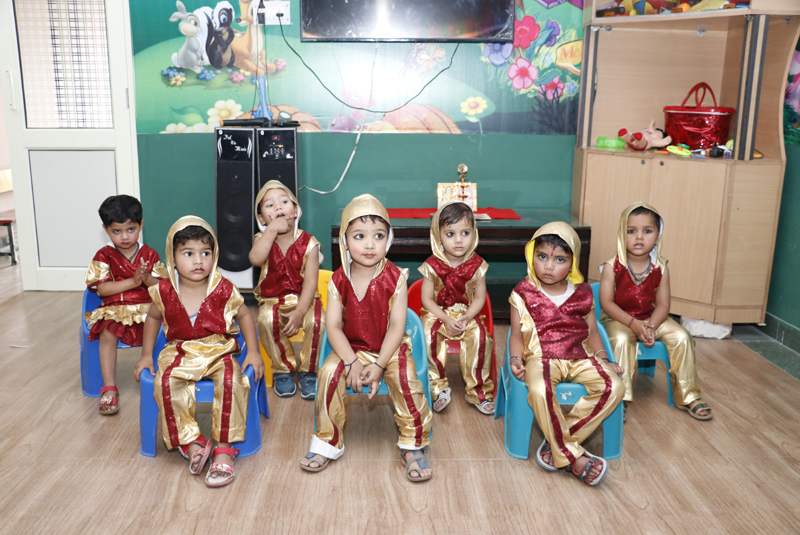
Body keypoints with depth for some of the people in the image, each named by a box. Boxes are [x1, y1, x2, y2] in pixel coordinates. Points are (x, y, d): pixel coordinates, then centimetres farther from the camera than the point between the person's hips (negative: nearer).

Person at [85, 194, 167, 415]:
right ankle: (109, 388, -21)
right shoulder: (104, 256, 4)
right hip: (116, 310, 0)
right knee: (108, 333, -29)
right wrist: (132, 282, -15)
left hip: (148, 308, 1)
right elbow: (102, 289, -7)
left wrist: (147, 279, -18)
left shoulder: (149, 255, 8)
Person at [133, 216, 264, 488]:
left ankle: (223, 448, -20)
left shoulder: (223, 290, -9)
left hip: (219, 352, -1)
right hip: (181, 353, 2)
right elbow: (153, 317, 15)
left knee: (231, 382, -31)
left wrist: (253, 351, -2)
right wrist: (146, 354, 15)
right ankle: (191, 442, -14)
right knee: (166, 383, -29)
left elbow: (244, 315, 5)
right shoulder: (165, 292, -4)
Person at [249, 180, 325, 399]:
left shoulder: (308, 243, -5)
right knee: (266, 320, -31)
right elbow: (256, 259, -25)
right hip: (272, 302, 1)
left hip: (303, 300, -1)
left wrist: (299, 312, -23)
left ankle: (308, 371, -7)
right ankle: (283, 369, -8)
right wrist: (272, 229, -26)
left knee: (317, 320, -30)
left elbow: (310, 282, -12)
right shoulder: (264, 240, 0)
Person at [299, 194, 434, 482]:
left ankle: (413, 446, -7)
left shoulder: (395, 278, -11)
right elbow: (333, 326, -8)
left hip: (390, 349, -2)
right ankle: (327, 442, -3)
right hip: (352, 348, 2)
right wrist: (352, 362, -20)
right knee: (329, 372, -24)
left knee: (405, 379, -28)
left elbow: (396, 327, -13)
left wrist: (378, 365, -22)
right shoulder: (339, 281, -6)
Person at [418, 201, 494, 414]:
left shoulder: (477, 265, -4)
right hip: (437, 315, 0)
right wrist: (446, 320, -18)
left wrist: (465, 319, -17)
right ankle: (439, 387, -10)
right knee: (429, 336, -28)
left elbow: (479, 298, -1)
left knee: (479, 337, -26)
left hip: (468, 315, 1)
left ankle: (478, 391, -10)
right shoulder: (433, 266, -8)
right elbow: (427, 299, -6)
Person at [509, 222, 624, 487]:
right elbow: (517, 334, 4)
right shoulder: (523, 293, 2)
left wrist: (603, 359, 3)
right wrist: (516, 360, -13)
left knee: (614, 387, -22)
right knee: (540, 391, -36)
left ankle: (556, 443, -17)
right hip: (541, 357, -3)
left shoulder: (583, 293, 9)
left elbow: (591, 331, 16)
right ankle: (573, 457, -20)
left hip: (579, 358, 3)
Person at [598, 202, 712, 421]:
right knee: (621, 340, -33)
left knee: (682, 337, -14)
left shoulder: (660, 268, -4)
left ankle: (687, 395, 3)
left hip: (652, 318, 4)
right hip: (618, 319, -3)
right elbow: (606, 302, -15)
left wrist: (651, 327, -21)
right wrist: (634, 324, -24)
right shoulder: (612, 267, -13)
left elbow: (662, 305, -3)